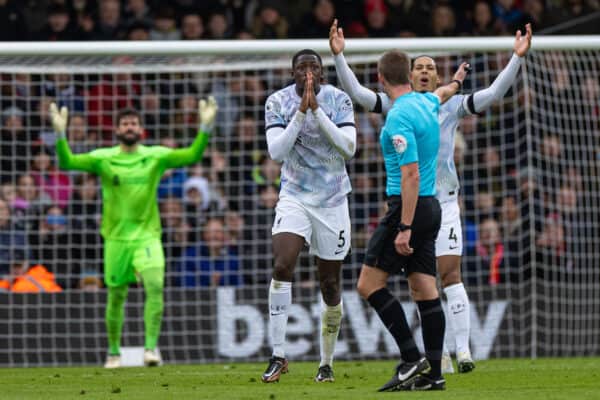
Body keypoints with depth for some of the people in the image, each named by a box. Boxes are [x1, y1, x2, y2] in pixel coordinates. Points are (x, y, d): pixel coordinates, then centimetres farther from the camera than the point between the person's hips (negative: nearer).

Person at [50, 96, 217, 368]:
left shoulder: (155, 156, 1)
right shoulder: (102, 158, 0)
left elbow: (192, 156, -8)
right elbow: (67, 162, -11)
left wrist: (206, 127, -22)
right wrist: (60, 134, -27)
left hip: (147, 236, 0)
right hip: (116, 238, 0)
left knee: (155, 285, -22)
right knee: (116, 296, 6)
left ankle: (151, 347, -19)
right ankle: (114, 352, 24)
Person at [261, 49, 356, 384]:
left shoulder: (339, 100, -5)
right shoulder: (278, 102, -4)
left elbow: (349, 147, -15)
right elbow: (276, 151, -13)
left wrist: (317, 110, -22)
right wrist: (301, 113, -22)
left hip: (332, 201, 1)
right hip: (294, 196, -1)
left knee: (330, 284, 6)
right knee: (282, 266, -22)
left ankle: (327, 364, 19)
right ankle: (278, 355, -17)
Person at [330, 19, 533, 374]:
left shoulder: (452, 105, 4)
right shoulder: (397, 105, 6)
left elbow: (494, 93, -2)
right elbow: (357, 92, 1)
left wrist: (518, 58, -11)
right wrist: (338, 55, -9)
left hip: (443, 201, -2)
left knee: (450, 274, -11)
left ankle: (463, 350, -13)